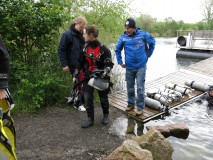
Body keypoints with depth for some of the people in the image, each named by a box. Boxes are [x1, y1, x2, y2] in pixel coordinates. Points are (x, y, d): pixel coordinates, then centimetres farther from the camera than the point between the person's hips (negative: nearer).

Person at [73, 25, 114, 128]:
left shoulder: (103, 49, -15)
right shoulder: (85, 48, 2)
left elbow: (109, 64, -13)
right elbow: (80, 62, 9)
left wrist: (105, 73, -30)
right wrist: (75, 75, 8)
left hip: (101, 77, -4)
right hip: (88, 77, 4)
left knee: (103, 98, 11)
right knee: (87, 98, 0)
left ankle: (105, 115, 35)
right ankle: (90, 119, 15)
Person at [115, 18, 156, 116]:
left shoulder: (143, 34, -7)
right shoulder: (123, 37, -5)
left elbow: (152, 42, 11)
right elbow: (117, 50, 10)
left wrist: (148, 54, 12)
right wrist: (120, 62, 7)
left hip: (141, 66, -2)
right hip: (129, 67, 2)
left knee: (140, 87, -1)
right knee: (130, 87, 12)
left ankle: (140, 107, 12)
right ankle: (131, 104, 30)